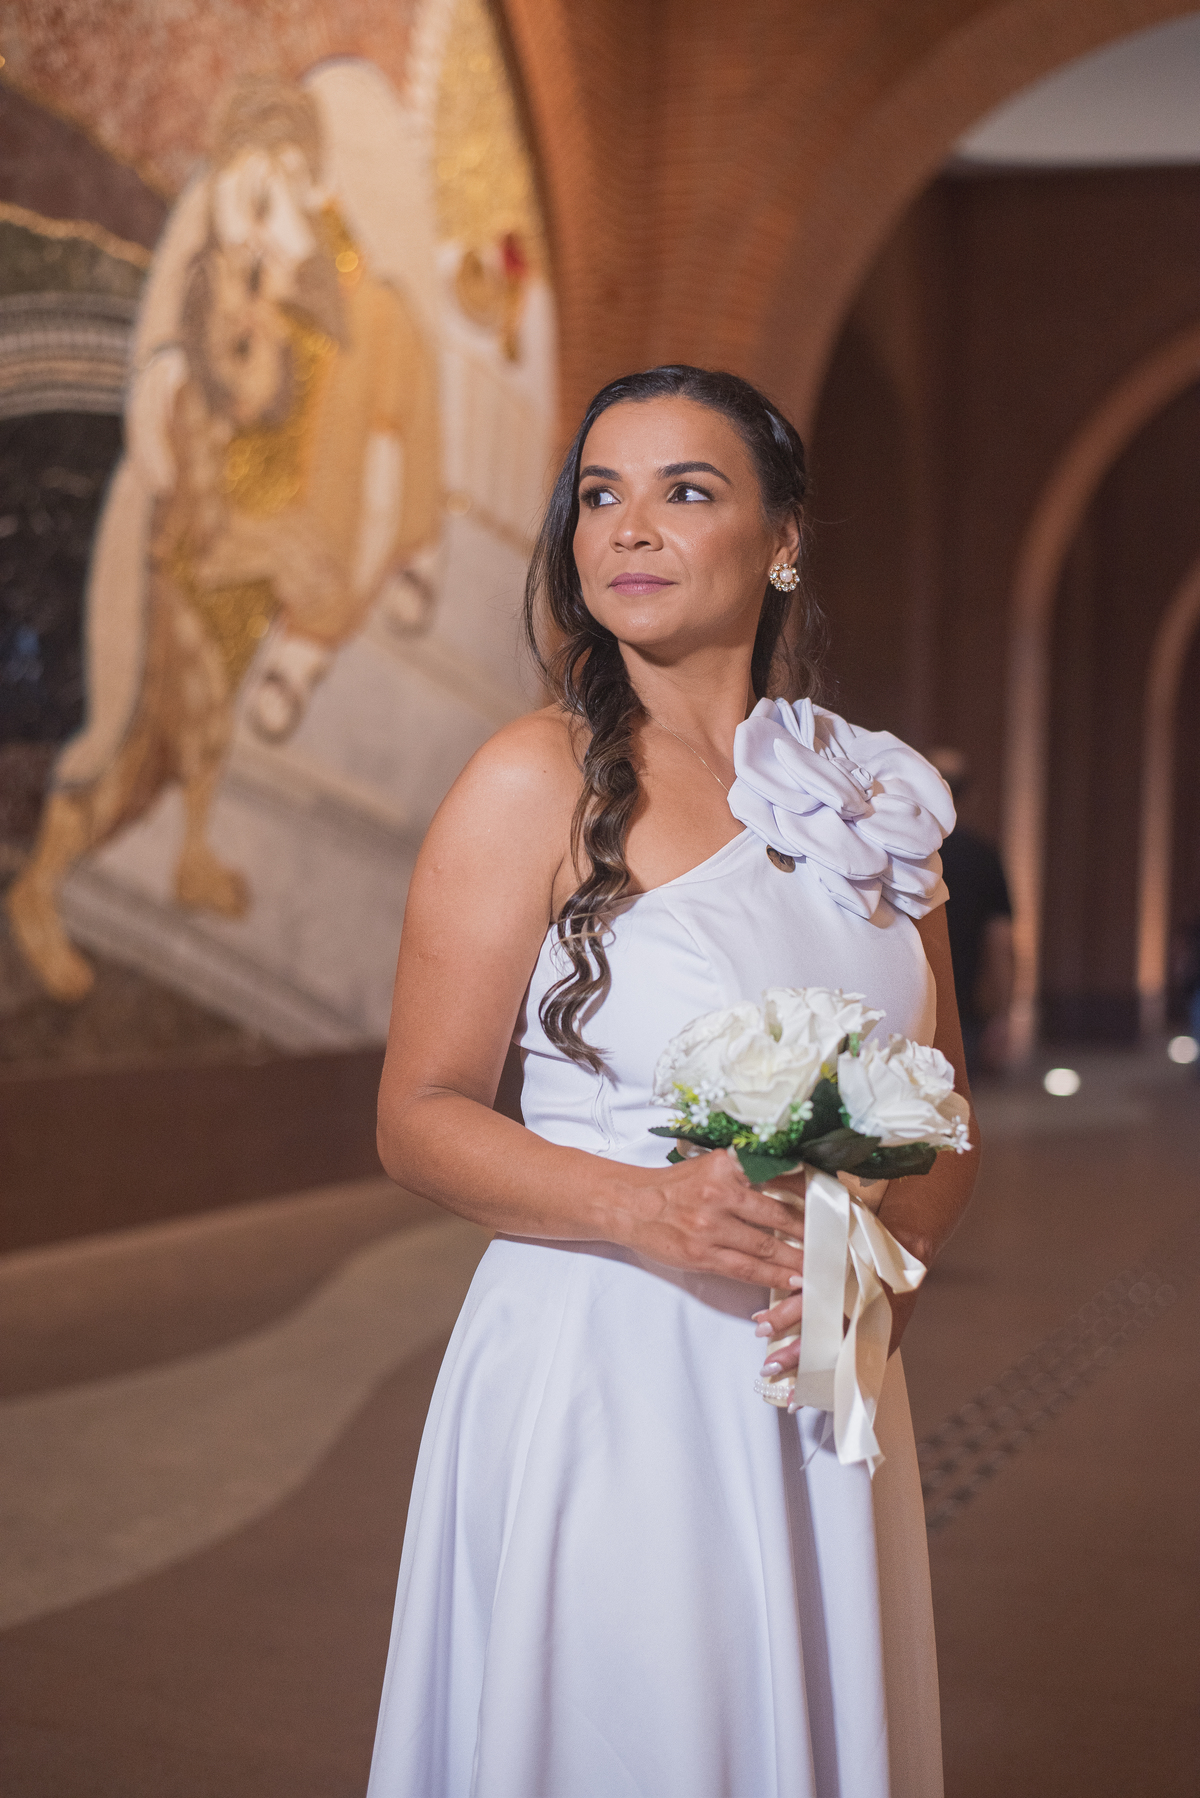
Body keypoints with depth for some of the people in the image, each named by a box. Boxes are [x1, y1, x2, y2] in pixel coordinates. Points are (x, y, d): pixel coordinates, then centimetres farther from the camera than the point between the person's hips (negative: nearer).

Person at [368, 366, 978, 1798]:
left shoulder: (867, 795, 7)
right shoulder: (536, 781, -7)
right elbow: (421, 1118, -7)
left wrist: (891, 1252, -7)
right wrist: (647, 1209, -22)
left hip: (824, 1395, 5)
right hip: (600, 1385, -5)